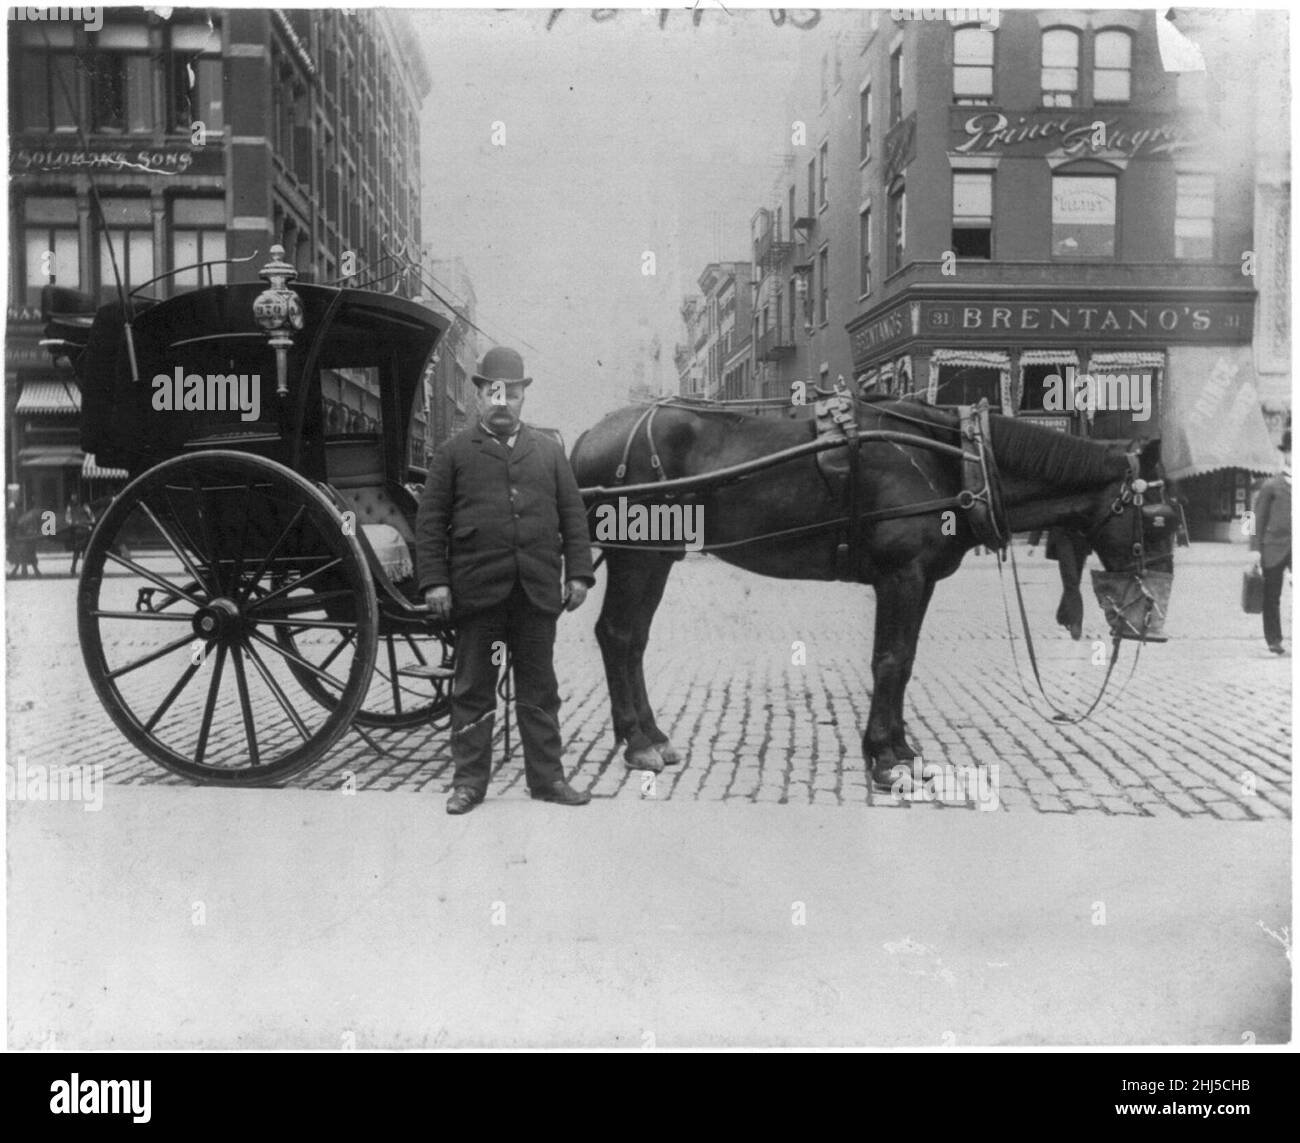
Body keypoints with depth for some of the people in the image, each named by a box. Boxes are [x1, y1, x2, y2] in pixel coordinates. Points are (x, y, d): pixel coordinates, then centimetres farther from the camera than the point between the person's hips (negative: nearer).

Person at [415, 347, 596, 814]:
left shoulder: (549, 452, 13)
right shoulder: (453, 453, 6)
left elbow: (573, 516, 11)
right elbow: (430, 522, 2)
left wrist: (578, 572, 2)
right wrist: (434, 580, -7)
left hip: (538, 592, 2)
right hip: (476, 591, -2)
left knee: (539, 690, 9)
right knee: (472, 690, 6)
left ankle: (547, 778, 19)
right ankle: (469, 780, 15)